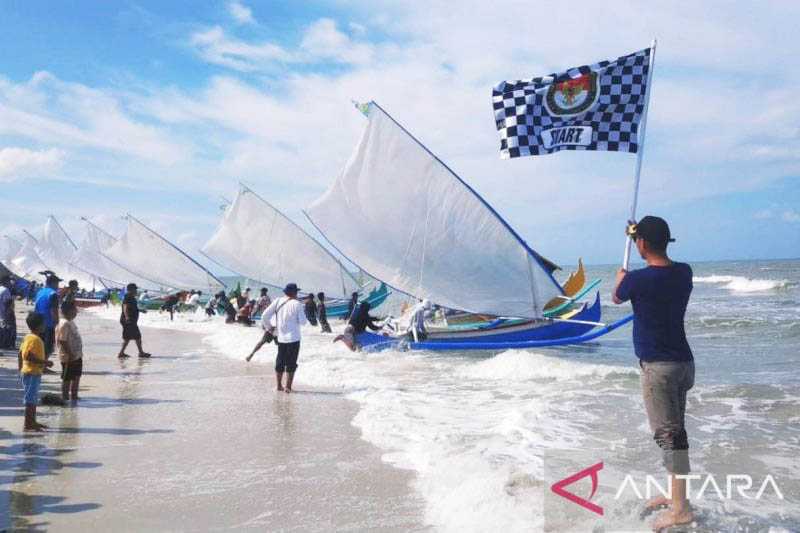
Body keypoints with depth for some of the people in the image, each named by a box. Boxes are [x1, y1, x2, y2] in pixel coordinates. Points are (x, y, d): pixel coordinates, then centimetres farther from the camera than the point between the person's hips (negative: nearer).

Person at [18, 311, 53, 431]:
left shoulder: (28, 337, 11)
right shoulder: (35, 339, -19)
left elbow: (21, 352, 16)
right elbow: (29, 355, -27)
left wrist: (20, 367, 23)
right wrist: (44, 362, -22)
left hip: (28, 372, 10)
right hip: (33, 373, -10)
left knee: (34, 399, 16)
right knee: (30, 400, -5)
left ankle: (33, 422, 24)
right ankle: (28, 424, -2)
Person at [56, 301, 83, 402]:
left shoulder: (71, 322, 10)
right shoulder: (64, 324, -21)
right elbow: (62, 341, -24)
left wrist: (79, 352, 19)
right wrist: (70, 354, -22)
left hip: (77, 356, 10)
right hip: (69, 358, -10)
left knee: (77, 376, 18)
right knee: (67, 378, 2)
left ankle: (74, 396, 29)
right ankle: (65, 397, 13)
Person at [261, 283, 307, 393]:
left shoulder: (277, 301, 1)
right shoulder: (297, 304, -11)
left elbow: (265, 316, -2)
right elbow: (302, 321, -10)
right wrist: (303, 313, 7)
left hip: (281, 338, 4)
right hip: (293, 338, -4)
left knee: (280, 362, 16)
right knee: (291, 363, 3)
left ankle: (279, 385, 20)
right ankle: (288, 387, 3)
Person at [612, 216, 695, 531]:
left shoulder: (637, 279, -18)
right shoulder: (684, 272, 2)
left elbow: (617, 297, 5)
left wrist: (621, 277, 28)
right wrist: (640, 232, 37)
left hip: (658, 366, -8)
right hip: (682, 362, 8)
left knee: (669, 434, -4)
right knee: (675, 430, 17)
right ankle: (675, 493, 30)